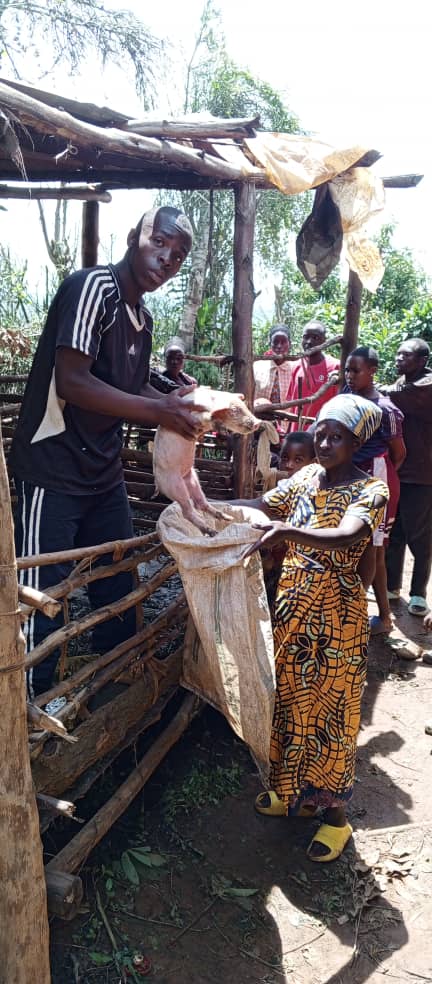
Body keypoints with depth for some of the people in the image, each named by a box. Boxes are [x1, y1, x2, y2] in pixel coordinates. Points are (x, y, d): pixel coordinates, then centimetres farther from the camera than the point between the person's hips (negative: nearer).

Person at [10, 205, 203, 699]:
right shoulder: (93, 286, -16)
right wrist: (159, 411, -24)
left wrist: (181, 405, 3)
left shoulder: (142, 317, 10)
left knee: (118, 583, 17)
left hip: (104, 472, 9)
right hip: (53, 469, -9)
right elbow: (72, 383, -25)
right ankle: (31, 705, 17)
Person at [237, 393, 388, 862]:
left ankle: (334, 812, 24)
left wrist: (288, 531, -47)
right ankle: (294, 791, 38)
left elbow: (345, 537, -33)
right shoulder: (304, 477, 4)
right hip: (292, 610, 6)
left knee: (329, 711, 6)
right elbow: (259, 506, 3)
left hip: (335, 620, -6)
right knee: (291, 702, 17)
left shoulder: (369, 491, -15)